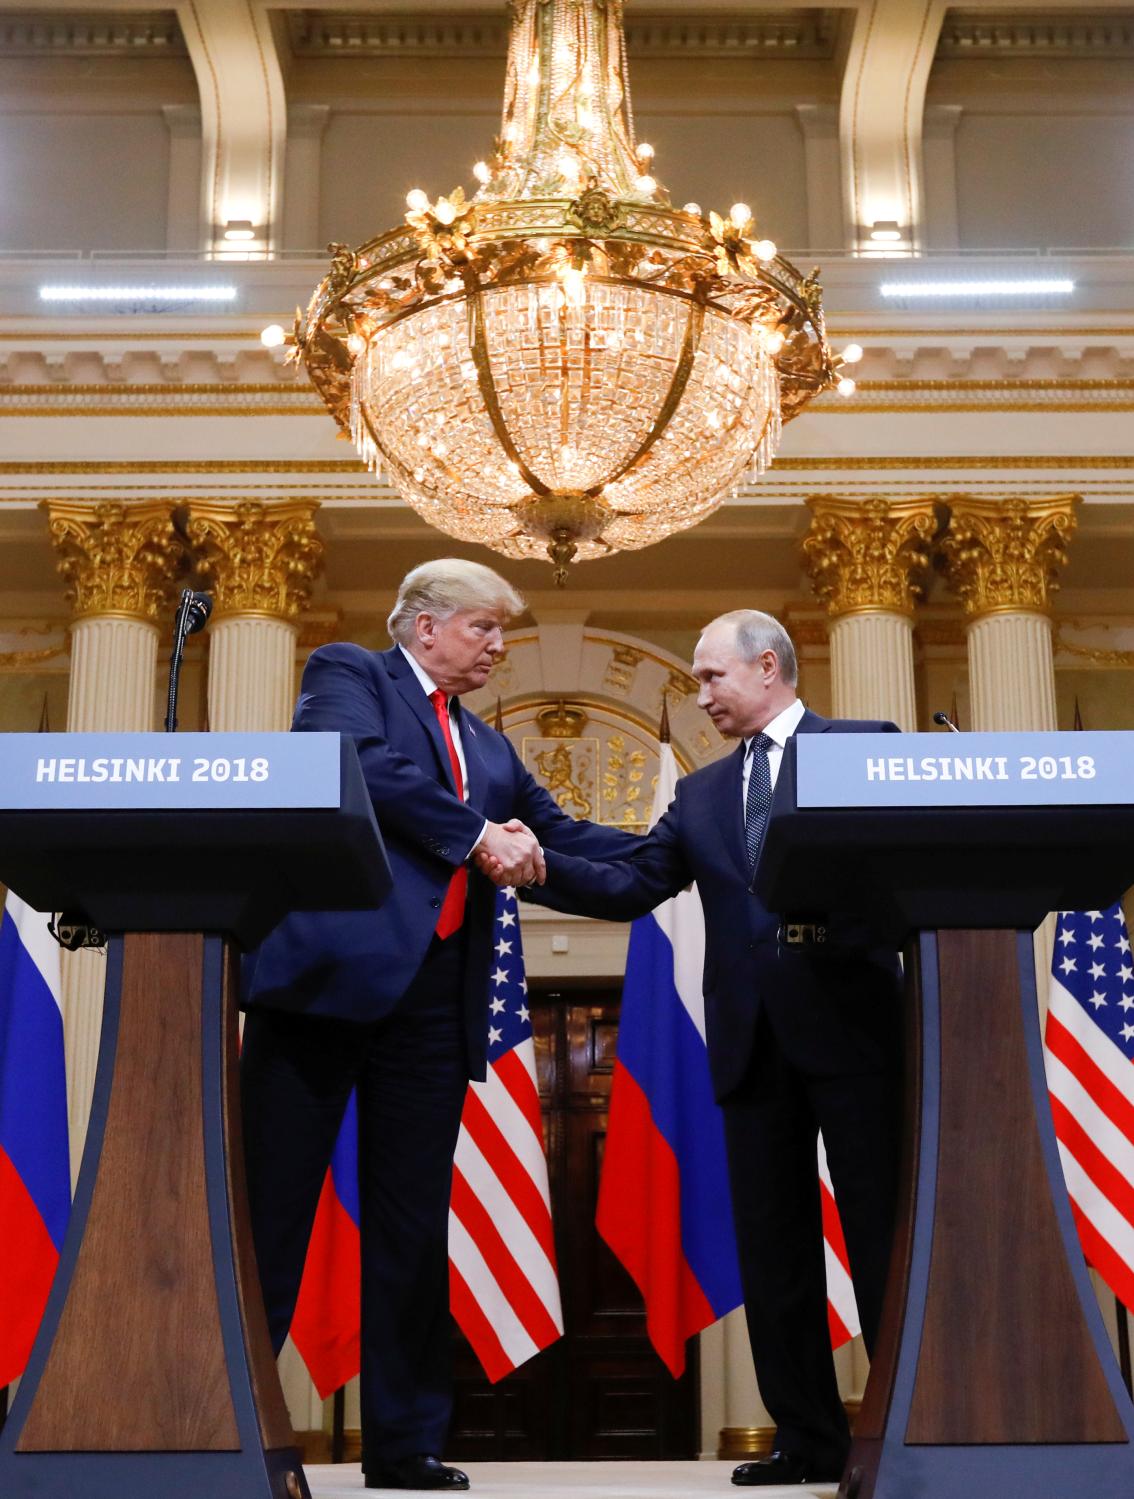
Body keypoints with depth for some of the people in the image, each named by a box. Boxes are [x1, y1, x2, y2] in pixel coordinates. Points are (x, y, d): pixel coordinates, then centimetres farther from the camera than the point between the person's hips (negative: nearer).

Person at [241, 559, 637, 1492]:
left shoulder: (490, 749, 26)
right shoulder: (348, 676, 6)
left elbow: (563, 839, 28)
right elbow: (355, 763, -13)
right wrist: (476, 835, -13)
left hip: (434, 997, 6)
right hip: (334, 967, -6)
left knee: (414, 1224, 7)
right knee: (271, 1203, -3)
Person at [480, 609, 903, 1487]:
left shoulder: (867, 745, 3)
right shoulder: (702, 795, 18)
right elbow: (630, 887, 9)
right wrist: (540, 867, -5)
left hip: (850, 1024, -5)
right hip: (752, 1043, 5)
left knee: (885, 1237, 1)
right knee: (773, 1249, 7)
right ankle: (809, 1439, 16)